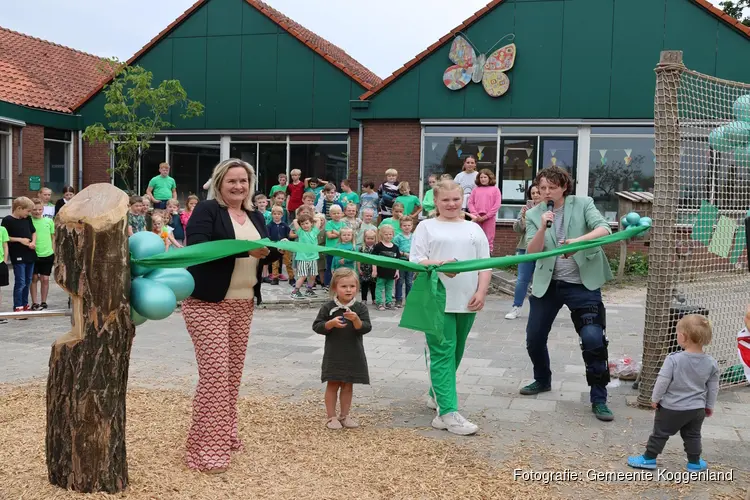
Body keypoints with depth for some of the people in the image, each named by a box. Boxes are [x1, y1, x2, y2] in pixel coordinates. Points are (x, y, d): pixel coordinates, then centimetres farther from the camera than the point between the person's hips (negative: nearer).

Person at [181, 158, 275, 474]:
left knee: (233, 371, 13)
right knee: (214, 372, -10)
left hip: (243, 305, 7)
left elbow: (268, 250, 10)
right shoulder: (207, 210, -8)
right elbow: (196, 246, -23)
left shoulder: (255, 217, 13)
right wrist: (242, 248, -29)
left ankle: (224, 435, 27)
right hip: (207, 303, -7)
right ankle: (206, 449, -2)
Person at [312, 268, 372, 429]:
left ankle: (344, 415, 24)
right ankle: (331, 417, 14)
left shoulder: (360, 308, -3)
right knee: (333, 384, 5)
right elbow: (316, 326, -4)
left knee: (348, 385, 11)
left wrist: (356, 320, -28)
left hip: (353, 354, 2)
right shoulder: (328, 307, -6)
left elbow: (366, 328, -9)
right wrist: (331, 323, -21)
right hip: (334, 354, -2)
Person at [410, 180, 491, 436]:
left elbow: (485, 264, 10)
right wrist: (439, 265, -22)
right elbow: (415, 261, -4)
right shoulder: (426, 227, 5)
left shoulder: (474, 229, 15)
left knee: (455, 352, 14)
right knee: (442, 353, -8)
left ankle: (437, 395, 33)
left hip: (466, 302, 4)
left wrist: (481, 292, -4)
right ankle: (447, 412, -12)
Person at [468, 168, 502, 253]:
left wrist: (486, 216, -10)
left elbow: (497, 204, -2)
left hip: (489, 218, -2)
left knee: (489, 239, -1)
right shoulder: (475, 189, 11)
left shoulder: (495, 189, 5)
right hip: (476, 218, 2)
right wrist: (475, 215, -10)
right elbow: (470, 203, 6)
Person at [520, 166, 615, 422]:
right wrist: (543, 228, -23)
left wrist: (578, 240, -35)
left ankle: (598, 400, 0)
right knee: (534, 337, 9)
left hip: (583, 283, -3)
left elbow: (604, 230, -18)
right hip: (547, 284, 3)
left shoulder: (583, 204, -4)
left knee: (593, 338, -14)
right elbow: (531, 252, -7)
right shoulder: (534, 214, 1)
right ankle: (542, 380, 38)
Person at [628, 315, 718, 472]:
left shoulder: (674, 359, -22)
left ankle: (649, 458, 19)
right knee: (692, 435, 21)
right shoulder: (712, 363, -8)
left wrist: (655, 399, -3)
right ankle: (694, 462, 29)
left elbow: (662, 381, -18)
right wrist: (710, 406, 17)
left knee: (660, 433, 10)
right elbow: (713, 388, 2)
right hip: (697, 409, 4)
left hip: (672, 407, -4)